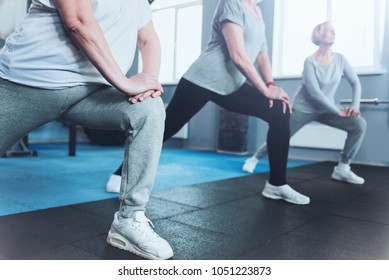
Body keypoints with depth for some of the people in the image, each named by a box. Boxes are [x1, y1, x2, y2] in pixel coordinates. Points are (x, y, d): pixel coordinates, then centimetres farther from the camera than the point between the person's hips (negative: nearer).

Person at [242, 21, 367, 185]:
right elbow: (315, 93, -24)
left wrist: (355, 105, -15)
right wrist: (339, 111, -22)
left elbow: (355, 82, 1)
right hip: (303, 109, -4)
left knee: (360, 124, -17)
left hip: (325, 110, 4)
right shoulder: (310, 62, -17)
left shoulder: (340, 59, -4)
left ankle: (342, 169, -9)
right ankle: (254, 158, 30)